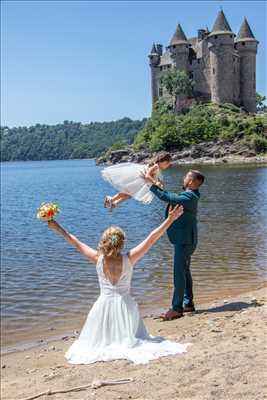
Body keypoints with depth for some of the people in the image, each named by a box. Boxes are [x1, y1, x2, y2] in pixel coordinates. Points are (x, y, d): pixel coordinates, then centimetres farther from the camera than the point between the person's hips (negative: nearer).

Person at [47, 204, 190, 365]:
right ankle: (126, 345, -13)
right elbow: (152, 238, -13)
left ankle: (104, 346, -10)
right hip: (125, 304, 0)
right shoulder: (128, 259, -14)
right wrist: (170, 219, -10)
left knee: (97, 339, 19)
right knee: (130, 338, 17)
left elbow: (76, 243, -2)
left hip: (104, 304, 1)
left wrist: (58, 228, 8)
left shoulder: (98, 259, -11)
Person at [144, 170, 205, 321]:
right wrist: (155, 184, 10)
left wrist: (151, 183, -16)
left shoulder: (188, 198, -22)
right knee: (184, 271, 16)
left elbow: (165, 197, -25)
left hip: (185, 240, -11)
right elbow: (169, 196, 17)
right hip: (184, 239, 11)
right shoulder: (190, 196, 10)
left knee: (179, 272, -8)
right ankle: (188, 303, 25)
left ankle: (177, 308, -3)